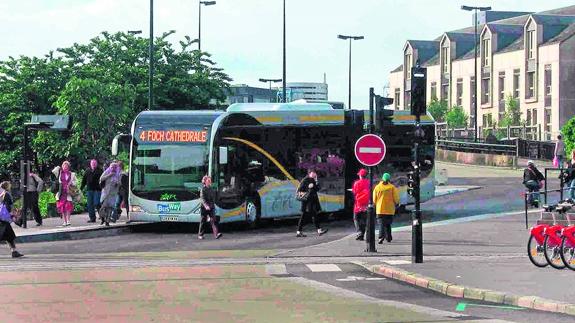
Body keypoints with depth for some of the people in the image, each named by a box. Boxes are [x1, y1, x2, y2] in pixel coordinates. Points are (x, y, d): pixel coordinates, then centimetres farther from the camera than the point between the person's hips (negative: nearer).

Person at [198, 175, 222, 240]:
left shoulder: (211, 190, 12)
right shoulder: (203, 190, -7)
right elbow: (202, 199, -19)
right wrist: (206, 206, -32)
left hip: (211, 207, 4)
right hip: (204, 208, -4)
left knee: (214, 220, -9)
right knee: (203, 221, 3)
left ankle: (216, 234, -20)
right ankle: (200, 235, 15)